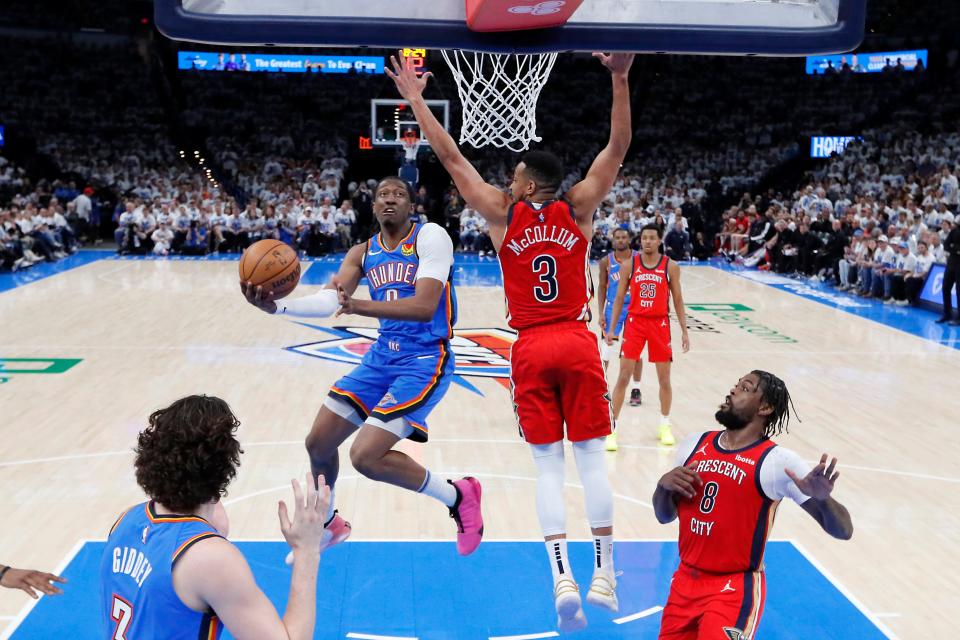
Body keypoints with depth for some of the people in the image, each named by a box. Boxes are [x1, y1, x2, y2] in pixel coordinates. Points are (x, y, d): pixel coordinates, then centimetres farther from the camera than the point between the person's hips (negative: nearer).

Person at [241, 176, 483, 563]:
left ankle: (459, 498, 3)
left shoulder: (430, 237, -12)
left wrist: (360, 306, -38)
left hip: (425, 360, -7)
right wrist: (276, 306, -24)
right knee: (318, 443, 10)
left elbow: (424, 307, -25)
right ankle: (326, 527, 37)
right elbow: (329, 301, -6)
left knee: (366, 456, -19)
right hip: (382, 355, 7)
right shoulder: (362, 253, 8)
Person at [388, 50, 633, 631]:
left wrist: (415, 99, 9)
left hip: (531, 350, -1)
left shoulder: (503, 213, 0)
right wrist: (621, 79, -3)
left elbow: (452, 157, 3)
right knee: (592, 456, 6)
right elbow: (618, 148, 3)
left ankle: (563, 579, -6)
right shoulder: (578, 209, 2)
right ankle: (604, 577, 11)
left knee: (549, 464, 3)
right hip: (578, 343, 1)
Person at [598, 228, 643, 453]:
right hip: (613, 307, 0)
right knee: (606, 350, -2)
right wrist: (601, 313, -1)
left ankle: (636, 389, 18)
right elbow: (602, 288, 4)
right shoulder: (606, 262, -3)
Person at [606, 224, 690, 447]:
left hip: (660, 323, 0)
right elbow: (619, 298, 6)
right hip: (634, 321, 0)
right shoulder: (629, 265, 1)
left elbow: (677, 300, 4)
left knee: (664, 379, 7)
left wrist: (684, 330, 0)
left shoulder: (670, 266, 0)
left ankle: (665, 426, 25)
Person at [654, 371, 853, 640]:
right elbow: (664, 515, 14)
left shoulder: (777, 462, -11)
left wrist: (822, 497, -33)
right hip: (685, 581, 5)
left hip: (735, 589, -5)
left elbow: (843, 531, -13)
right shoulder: (694, 444, 4)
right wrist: (664, 484, -7)